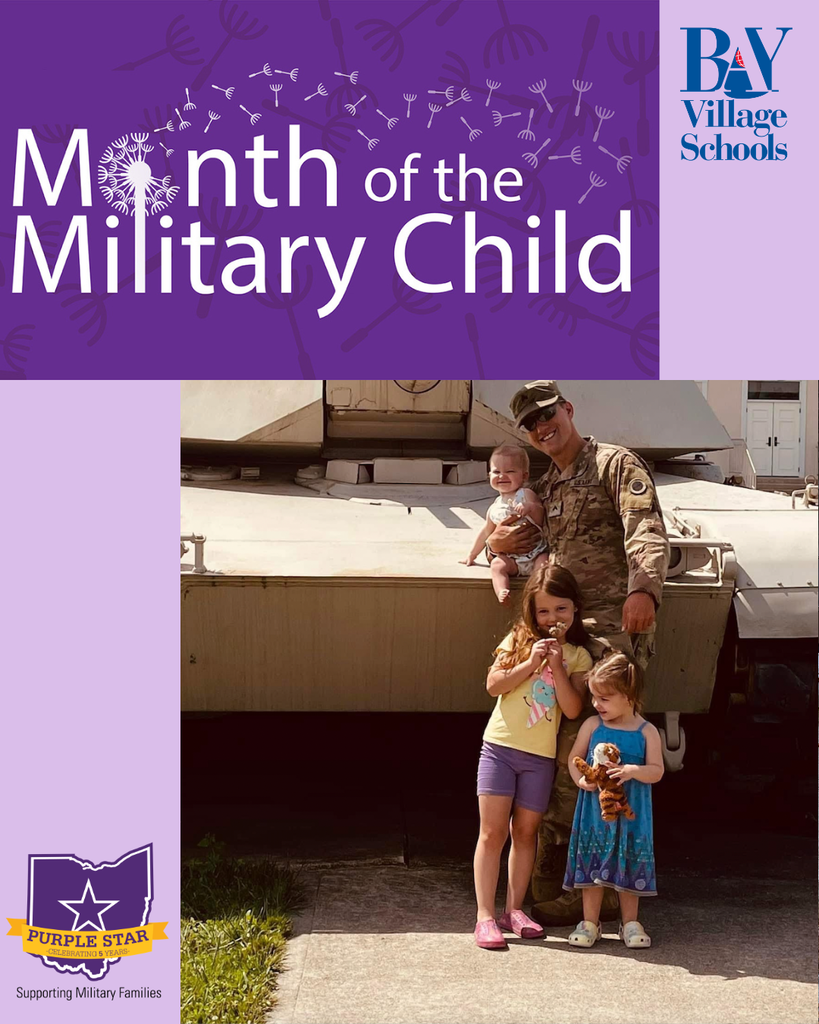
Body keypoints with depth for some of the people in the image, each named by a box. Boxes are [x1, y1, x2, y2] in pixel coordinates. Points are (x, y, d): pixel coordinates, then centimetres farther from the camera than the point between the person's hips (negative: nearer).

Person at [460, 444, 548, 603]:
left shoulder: (526, 495, 0)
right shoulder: (494, 508, 14)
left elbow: (541, 519, -11)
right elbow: (485, 533, 28)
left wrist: (530, 508, -32)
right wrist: (472, 555, 36)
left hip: (534, 553, -3)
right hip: (511, 558, 3)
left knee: (544, 562, -32)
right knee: (497, 564, -26)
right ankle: (501, 592, -48)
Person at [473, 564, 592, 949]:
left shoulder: (578, 656, 5)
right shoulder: (519, 640, 3)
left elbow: (573, 708, -6)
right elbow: (493, 684, -6)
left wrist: (557, 667, -14)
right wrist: (530, 663, -15)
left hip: (540, 757, 1)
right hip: (500, 747, -1)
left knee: (525, 832, 9)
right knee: (492, 832, -4)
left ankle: (514, 909, 20)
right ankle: (485, 916, -2)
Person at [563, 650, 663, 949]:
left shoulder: (646, 731, -4)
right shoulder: (592, 725, 0)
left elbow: (657, 770, -6)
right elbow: (574, 757, 7)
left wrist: (632, 771, -24)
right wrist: (581, 779, -12)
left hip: (630, 812, -1)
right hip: (594, 808, 1)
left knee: (629, 866, 8)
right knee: (592, 863, 5)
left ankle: (630, 923, 22)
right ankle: (589, 922, 16)